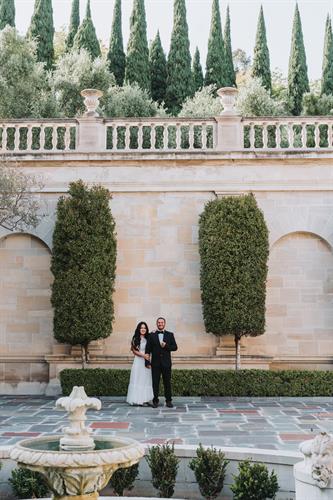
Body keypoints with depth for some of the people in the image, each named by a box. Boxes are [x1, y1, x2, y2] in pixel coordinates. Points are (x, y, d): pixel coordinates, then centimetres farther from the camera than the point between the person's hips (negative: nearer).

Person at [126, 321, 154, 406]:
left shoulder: (148, 339, 10)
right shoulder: (135, 339, 1)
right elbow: (134, 351, -2)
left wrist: (148, 362, 1)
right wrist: (143, 355, -15)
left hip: (146, 362, 4)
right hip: (138, 362, -4)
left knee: (146, 380, 2)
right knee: (137, 379, -3)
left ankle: (144, 399, 4)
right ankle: (137, 399, -3)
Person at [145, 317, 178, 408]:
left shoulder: (170, 335, 9)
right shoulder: (152, 335, 6)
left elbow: (175, 347, 4)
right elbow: (148, 349, 3)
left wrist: (166, 346, -12)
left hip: (166, 363, 0)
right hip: (155, 363, 0)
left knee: (167, 382, 3)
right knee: (155, 382, 1)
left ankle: (168, 401, 11)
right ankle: (155, 401, 8)